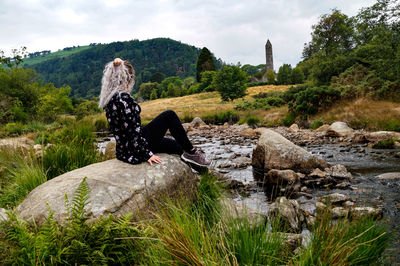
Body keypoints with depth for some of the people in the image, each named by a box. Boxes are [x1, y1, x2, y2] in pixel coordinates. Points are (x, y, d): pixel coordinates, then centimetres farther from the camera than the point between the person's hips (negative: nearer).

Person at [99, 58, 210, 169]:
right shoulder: (123, 98, -22)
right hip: (135, 149, -10)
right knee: (169, 115, -1)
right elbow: (133, 130, -24)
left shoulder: (108, 97, 5)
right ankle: (191, 152, 9)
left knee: (178, 146, 21)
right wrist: (147, 154, -19)